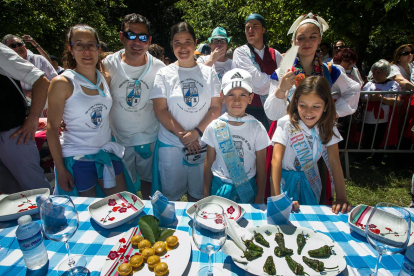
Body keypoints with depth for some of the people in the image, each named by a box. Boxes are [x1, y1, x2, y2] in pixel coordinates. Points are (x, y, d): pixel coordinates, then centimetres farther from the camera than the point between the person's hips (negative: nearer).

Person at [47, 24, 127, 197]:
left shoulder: (105, 78, 2)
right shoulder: (62, 83, -12)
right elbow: (52, 128, -10)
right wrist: (60, 169, -10)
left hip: (106, 153, 5)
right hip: (77, 159, -4)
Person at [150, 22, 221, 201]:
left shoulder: (209, 73, 7)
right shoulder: (164, 74, 3)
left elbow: (216, 108, -1)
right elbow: (160, 110, -4)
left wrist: (196, 132, -14)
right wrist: (182, 134, -13)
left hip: (202, 144, 2)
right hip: (171, 144, -1)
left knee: (199, 194, 15)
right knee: (170, 194, 10)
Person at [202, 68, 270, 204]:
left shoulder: (257, 128, -10)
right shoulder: (214, 127, -8)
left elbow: (261, 167, -3)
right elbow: (209, 163, -1)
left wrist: (260, 198, 1)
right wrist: (206, 195, 4)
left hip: (247, 188, 0)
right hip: (219, 186, 1)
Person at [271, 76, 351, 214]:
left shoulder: (328, 126, -10)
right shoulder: (286, 124, -23)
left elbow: (334, 161, -13)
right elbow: (276, 159, -28)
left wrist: (342, 197, -20)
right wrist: (276, 197, -35)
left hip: (310, 181, 4)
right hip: (286, 180, -3)